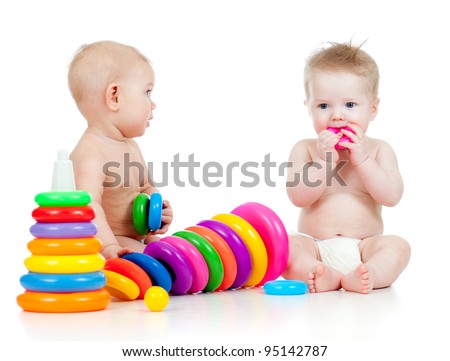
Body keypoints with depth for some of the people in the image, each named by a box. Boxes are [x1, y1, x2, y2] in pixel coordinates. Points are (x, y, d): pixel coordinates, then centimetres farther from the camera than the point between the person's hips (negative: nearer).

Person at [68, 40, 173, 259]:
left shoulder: (130, 145, 11)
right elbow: (89, 205, -37)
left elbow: (145, 188, 23)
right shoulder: (90, 153, -23)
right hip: (96, 247, -10)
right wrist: (109, 247, -50)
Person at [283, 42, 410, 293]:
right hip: (315, 247, 0)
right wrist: (324, 160, -19)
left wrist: (361, 159, -16)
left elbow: (392, 196, -8)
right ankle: (327, 276, -42)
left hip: (364, 248, 1)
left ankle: (363, 277, -48)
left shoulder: (379, 150, 6)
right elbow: (298, 197, -9)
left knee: (398, 246, -27)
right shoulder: (306, 149, 5)